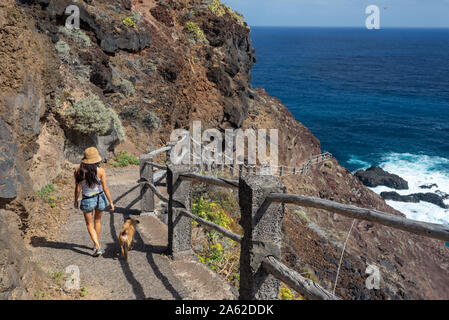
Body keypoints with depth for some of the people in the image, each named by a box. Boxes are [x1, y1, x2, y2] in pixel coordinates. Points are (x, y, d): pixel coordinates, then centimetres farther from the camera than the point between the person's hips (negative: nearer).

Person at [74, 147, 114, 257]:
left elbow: (77, 188, -8)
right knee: (97, 220, 26)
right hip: (100, 198, 1)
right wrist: (111, 202, -2)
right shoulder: (101, 171, -16)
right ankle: (96, 244, 37)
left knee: (90, 225, 15)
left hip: (87, 201, -1)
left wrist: (76, 201, 8)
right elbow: (105, 188, -12)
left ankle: (98, 247, 1)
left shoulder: (79, 171, -16)